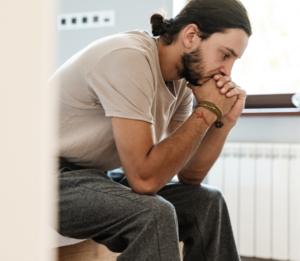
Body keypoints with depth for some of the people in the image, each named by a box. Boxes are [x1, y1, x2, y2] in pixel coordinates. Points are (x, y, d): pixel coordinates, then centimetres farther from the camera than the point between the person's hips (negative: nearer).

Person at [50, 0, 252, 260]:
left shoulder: (182, 79, 3)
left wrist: (225, 121, -7)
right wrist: (207, 111, -21)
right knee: (154, 214, -32)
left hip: (94, 178, 9)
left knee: (206, 202, 1)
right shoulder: (128, 58, -24)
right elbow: (144, 179, -28)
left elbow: (189, 176, 6)